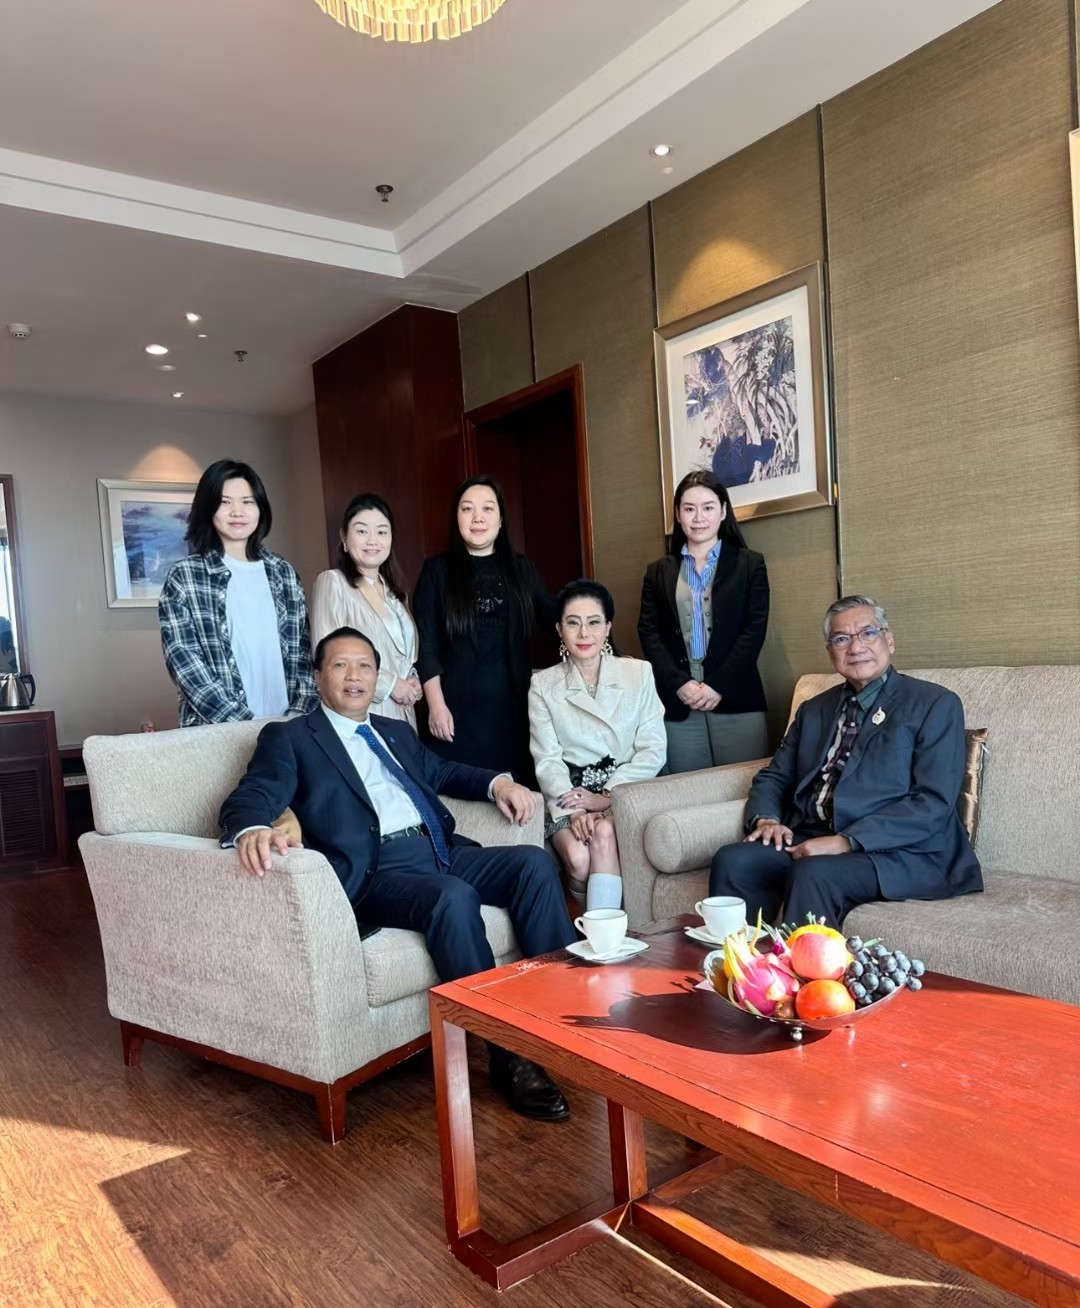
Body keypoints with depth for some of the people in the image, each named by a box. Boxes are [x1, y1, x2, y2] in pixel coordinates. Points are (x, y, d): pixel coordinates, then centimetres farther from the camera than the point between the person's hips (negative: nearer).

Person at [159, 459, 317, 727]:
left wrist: (298, 714, -7)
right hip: (216, 729, -3)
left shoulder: (284, 573, 8)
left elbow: (303, 649, 7)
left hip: (285, 725, 3)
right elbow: (184, 661, -9)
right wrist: (244, 723, -17)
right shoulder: (184, 576, -2)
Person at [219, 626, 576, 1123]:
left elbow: (442, 772, 38)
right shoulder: (289, 738, 8)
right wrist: (252, 831, -33)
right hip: (377, 872, -6)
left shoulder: (396, 731, 27)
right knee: (454, 897, -34)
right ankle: (510, 1057, -23)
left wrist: (498, 782, 17)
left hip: (443, 852, 7)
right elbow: (250, 798, -6)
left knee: (535, 862, -16)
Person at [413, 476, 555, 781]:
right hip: (459, 704, -2)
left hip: (514, 702, 2)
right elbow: (426, 644, -2)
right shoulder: (437, 570, 1)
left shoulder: (520, 567, 9)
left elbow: (553, 618, 11)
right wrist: (436, 705, -7)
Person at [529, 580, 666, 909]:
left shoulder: (638, 673, 5)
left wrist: (607, 796, -12)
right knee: (578, 858, -28)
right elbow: (547, 760, -2)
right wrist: (573, 810, -19)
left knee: (604, 834, -32)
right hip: (568, 794, 0)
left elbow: (653, 750, -1)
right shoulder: (543, 685, 5)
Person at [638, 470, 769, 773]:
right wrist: (679, 684, -9)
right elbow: (648, 632, 5)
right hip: (678, 703, 2)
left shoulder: (749, 564, 8)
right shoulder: (659, 571, 13)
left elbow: (754, 629, -1)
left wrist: (718, 686, -11)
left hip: (735, 700, -1)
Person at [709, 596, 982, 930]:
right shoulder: (814, 710, 19)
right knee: (732, 861, -22)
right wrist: (766, 818, -2)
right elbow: (774, 776, 22)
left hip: (897, 852, -5)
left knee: (812, 874, -34)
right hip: (807, 841, 5)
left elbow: (934, 803, -9)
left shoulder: (935, 704, 1)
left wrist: (847, 841, -19)